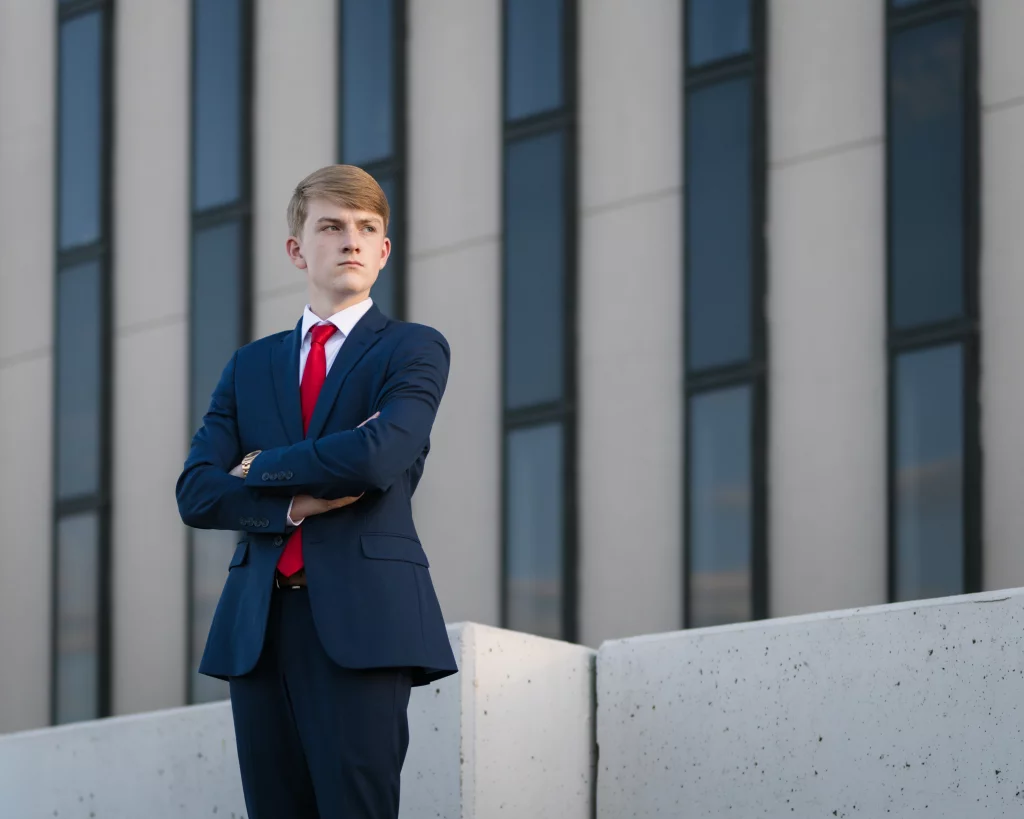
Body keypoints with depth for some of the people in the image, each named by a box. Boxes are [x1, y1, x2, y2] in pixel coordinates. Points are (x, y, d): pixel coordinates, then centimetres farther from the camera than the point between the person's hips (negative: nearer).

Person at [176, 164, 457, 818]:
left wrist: (262, 469, 1)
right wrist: (294, 502, -8)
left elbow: (379, 457, -13)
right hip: (258, 629, 5)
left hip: (361, 621, -4)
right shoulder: (251, 366, 20)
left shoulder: (414, 349, 7)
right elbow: (196, 493, 8)